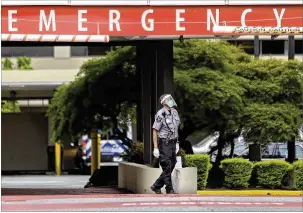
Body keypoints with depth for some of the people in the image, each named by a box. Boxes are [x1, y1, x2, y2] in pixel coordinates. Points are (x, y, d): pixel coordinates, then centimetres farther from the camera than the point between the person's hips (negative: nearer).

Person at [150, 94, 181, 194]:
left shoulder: (174, 112, 8)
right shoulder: (160, 114, -14)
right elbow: (155, 131, -13)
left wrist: (176, 143, 16)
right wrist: (155, 148, -16)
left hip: (172, 143, 8)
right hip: (164, 144, -8)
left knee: (171, 166, 10)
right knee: (167, 168, -5)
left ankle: (156, 186, 20)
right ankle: (169, 190, 2)